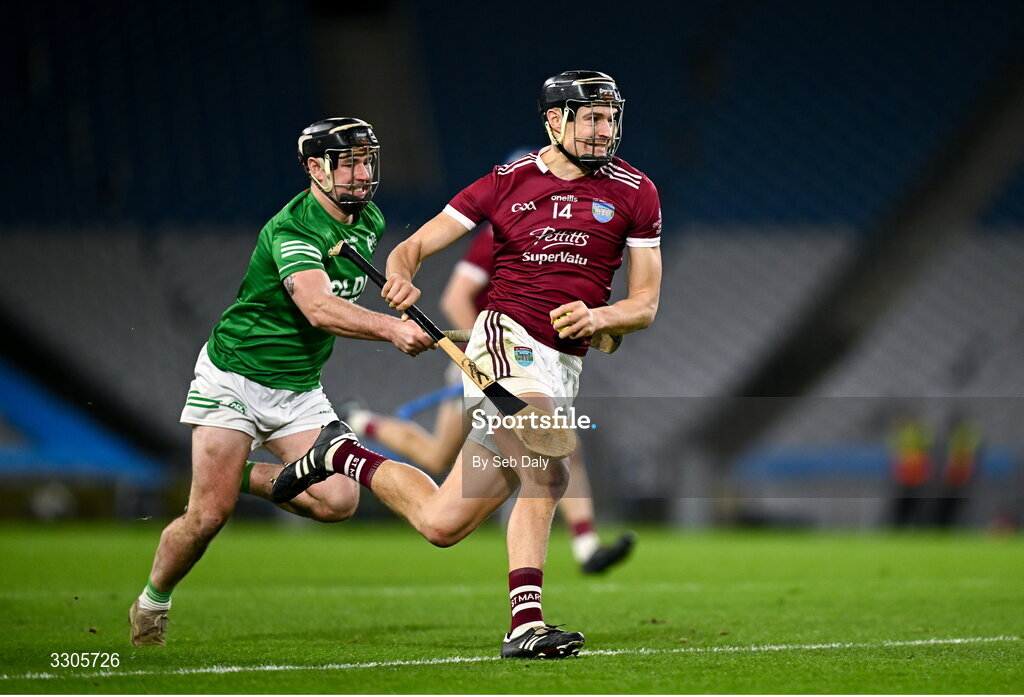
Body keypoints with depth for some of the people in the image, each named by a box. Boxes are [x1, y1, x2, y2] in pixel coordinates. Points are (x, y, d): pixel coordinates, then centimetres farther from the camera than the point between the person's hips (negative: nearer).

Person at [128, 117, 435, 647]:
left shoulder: (370, 221, 3)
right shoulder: (291, 229, -23)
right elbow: (318, 307, -39)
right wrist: (390, 328, -51)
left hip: (299, 390, 6)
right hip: (234, 377, -6)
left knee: (338, 500, -13)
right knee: (209, 515, -10)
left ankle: (244, 474, 12)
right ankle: (151, 604, 16)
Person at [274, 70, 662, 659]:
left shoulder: (635, 192, 8)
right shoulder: (508, 182, 6)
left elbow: (645, 305, 9)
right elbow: (415, 246, 9)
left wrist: (597, 317, -12)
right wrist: (402, 276, -15)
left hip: (564, 368, 4)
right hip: (507, 339, -4)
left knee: (442, 523, -3)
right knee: (548, 473, -29)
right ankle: (526, 624, -25)